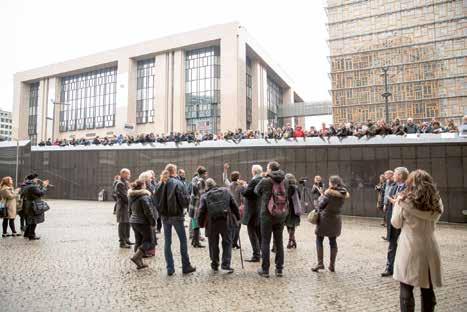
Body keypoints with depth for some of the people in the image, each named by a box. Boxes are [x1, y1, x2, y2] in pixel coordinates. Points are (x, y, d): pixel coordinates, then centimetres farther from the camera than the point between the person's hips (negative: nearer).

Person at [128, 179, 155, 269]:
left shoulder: (131, 196, 9)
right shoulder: (144, 197, -18)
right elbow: (148, 212, -18)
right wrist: (153, 222, -9)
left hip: (133, 222, 9)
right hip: (143, 222, -9)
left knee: (138, 242, 14)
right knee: (149, 241, 2)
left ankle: (139, 263, 17)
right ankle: (136, 257, -11)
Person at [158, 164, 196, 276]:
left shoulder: (162, 184, -2)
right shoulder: (178, 183, -14)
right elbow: (184, 201, -16)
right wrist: (188, 197, 5)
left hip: (165, 216, 4)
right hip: (176, 216, -4)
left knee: (167, 242, 11)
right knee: (183, 240, 9)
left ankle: (170, 268, 14)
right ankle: (186, 266, 15)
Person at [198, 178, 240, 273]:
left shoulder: (204, 196, 2)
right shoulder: (225, 191, 7)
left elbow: (202, 212, -3)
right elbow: (234, 205, 7)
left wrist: (201, 224, 8)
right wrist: (237, 217, 14)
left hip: (212, 223, 0)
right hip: (226, 221, 0)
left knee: (213, 244, 15)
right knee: (227, 243, 11)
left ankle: (214, 265, 24)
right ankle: (226, 265, 6)